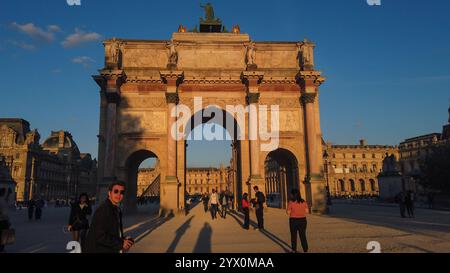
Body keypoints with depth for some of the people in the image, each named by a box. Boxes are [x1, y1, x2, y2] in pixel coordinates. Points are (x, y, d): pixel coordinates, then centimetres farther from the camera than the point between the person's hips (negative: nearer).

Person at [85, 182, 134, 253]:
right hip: (101, 250, -9)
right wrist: (121, 243, -17)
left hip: (113, 250, 9)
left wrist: (123, 240, 1)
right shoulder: (102, 210, -18)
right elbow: (100, 237, -23)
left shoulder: (117, 210, 9)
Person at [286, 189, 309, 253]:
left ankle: (294, 250, 19)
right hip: (302, 220, 3)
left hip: (293, 220, -3)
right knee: (303, 236, 11)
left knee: (294, 236, 11)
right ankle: (305, 250, 12)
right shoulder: (303, 202, -2)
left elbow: (288, 212, -10)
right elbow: (307, 211, 0)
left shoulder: (291, 202, -14)